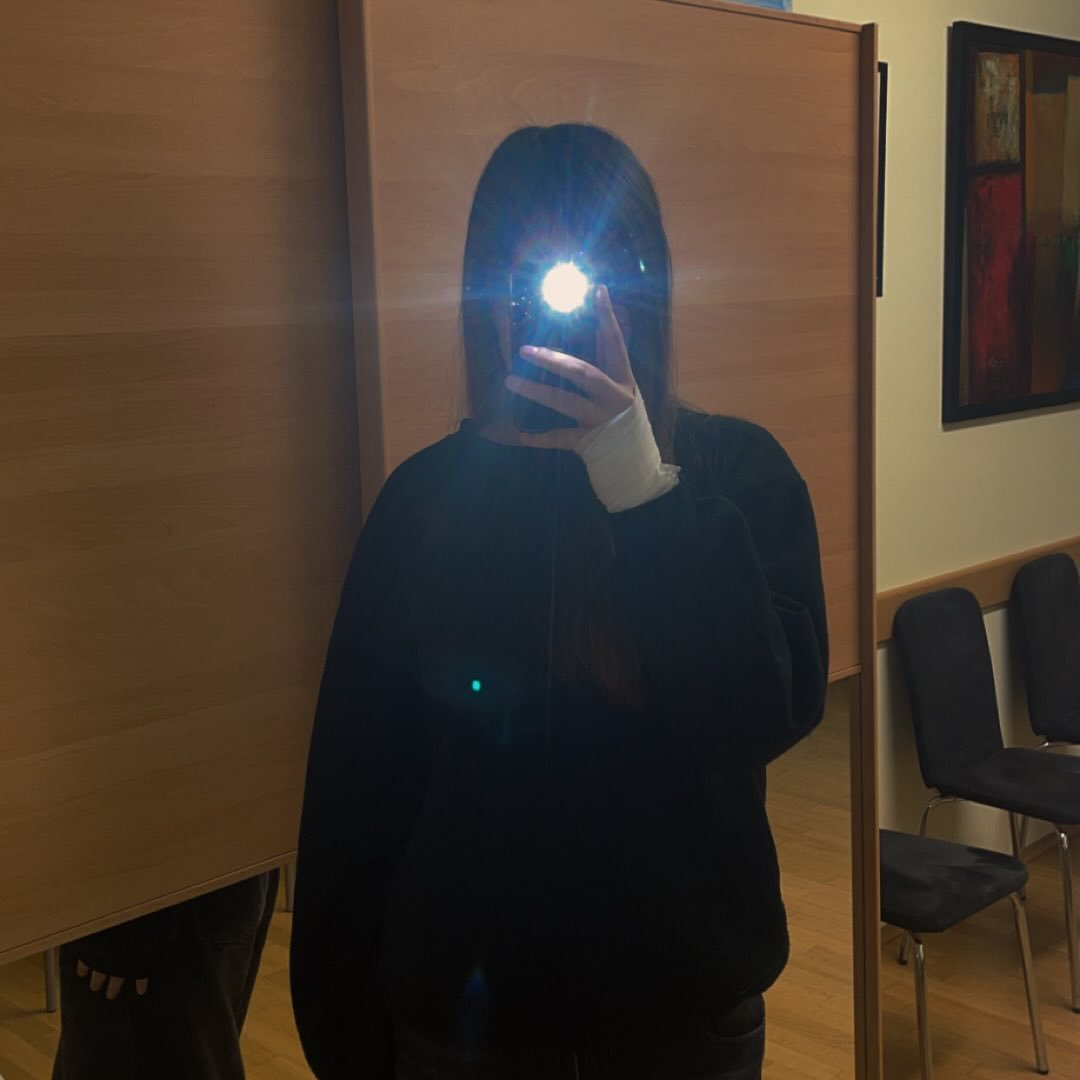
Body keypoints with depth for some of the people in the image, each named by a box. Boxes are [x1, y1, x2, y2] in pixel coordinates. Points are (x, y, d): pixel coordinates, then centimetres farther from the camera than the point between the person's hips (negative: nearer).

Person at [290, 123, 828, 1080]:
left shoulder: (735, 470, -7)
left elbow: (774, 714, -19)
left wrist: (646, 492, -27)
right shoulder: (427, 496, -6)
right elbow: (355, 778, -4)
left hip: (691, 999, 1)